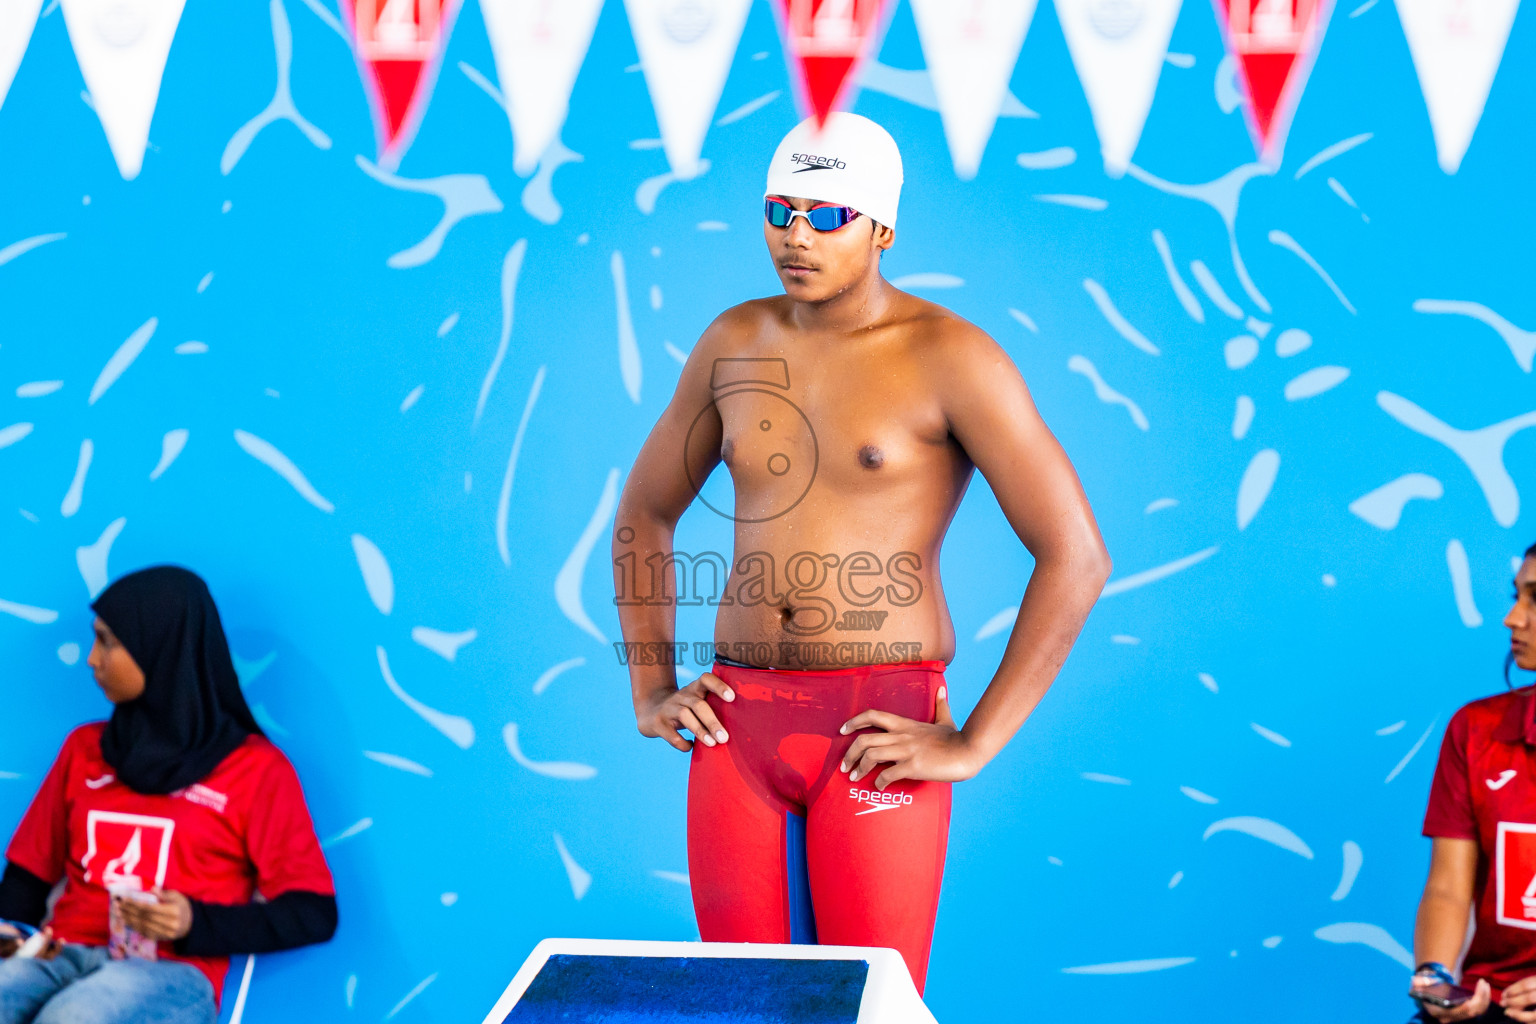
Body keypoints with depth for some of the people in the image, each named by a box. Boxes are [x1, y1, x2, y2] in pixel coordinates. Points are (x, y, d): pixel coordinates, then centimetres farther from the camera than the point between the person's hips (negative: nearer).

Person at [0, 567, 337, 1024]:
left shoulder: (257, 769, 4)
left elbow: (314, 914, 2)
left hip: (173, 971, -4)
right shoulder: (84, 748, 20)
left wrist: (197, 924, -12)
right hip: (64, 954, 4)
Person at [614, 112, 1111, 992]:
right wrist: (651, 694, 10)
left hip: (878, 731, -5)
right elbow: (644, 514, 21)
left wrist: (974, 745, -13)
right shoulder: (736, 342, 9)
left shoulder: (949, 358, -8)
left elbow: (1077, 558, -12)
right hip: (737, 722, 5)